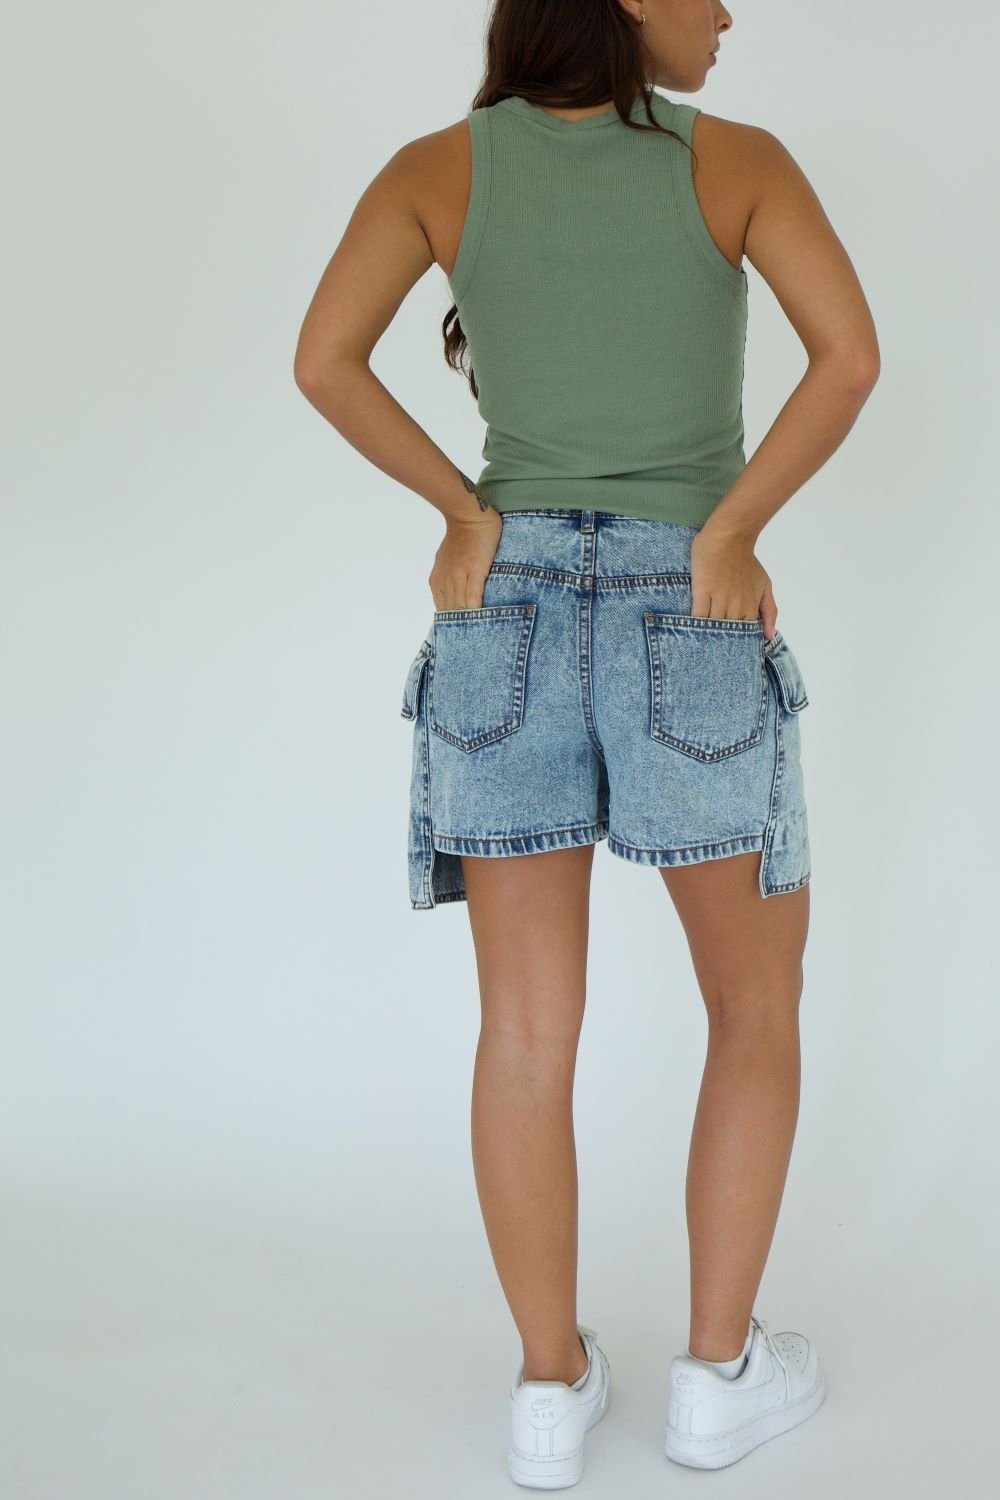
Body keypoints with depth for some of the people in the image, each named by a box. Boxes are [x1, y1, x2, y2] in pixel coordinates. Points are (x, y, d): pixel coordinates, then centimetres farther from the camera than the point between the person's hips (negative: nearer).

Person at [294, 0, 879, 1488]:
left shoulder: (441, 164, 4)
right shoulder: (738, 159, -2)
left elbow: (323, 360, -9)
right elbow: (849, 351, -16)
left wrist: (466, 510, -2)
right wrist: (725, 532, -9)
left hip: (509, 619, 2)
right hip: (692, 632, -2)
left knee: (528, 1028, 7)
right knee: (759, 1005, 13)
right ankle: (720, 1370, 15)